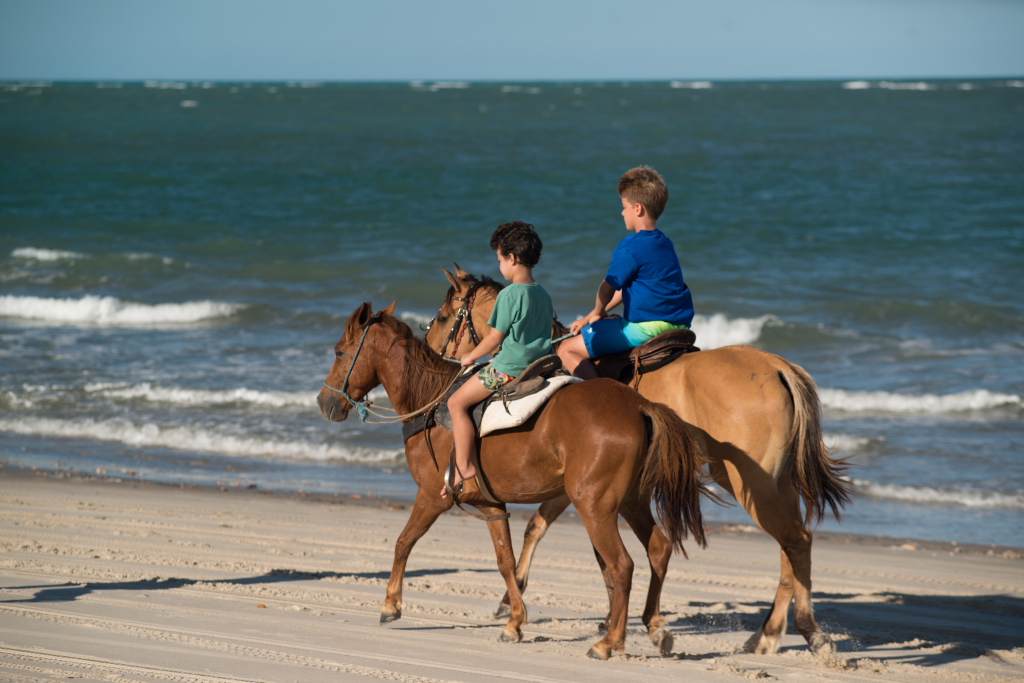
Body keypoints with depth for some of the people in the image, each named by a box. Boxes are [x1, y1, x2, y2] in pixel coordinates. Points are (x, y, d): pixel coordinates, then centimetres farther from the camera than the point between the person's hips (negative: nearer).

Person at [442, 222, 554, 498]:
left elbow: (495, 338, -12)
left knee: (457, 402, -4)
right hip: (540, 365, 9)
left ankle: (464, 467, -9)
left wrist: (471, 357, 3)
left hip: (510, 368, -9)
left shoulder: (509, 295, -15)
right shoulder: (543, 295, 10)